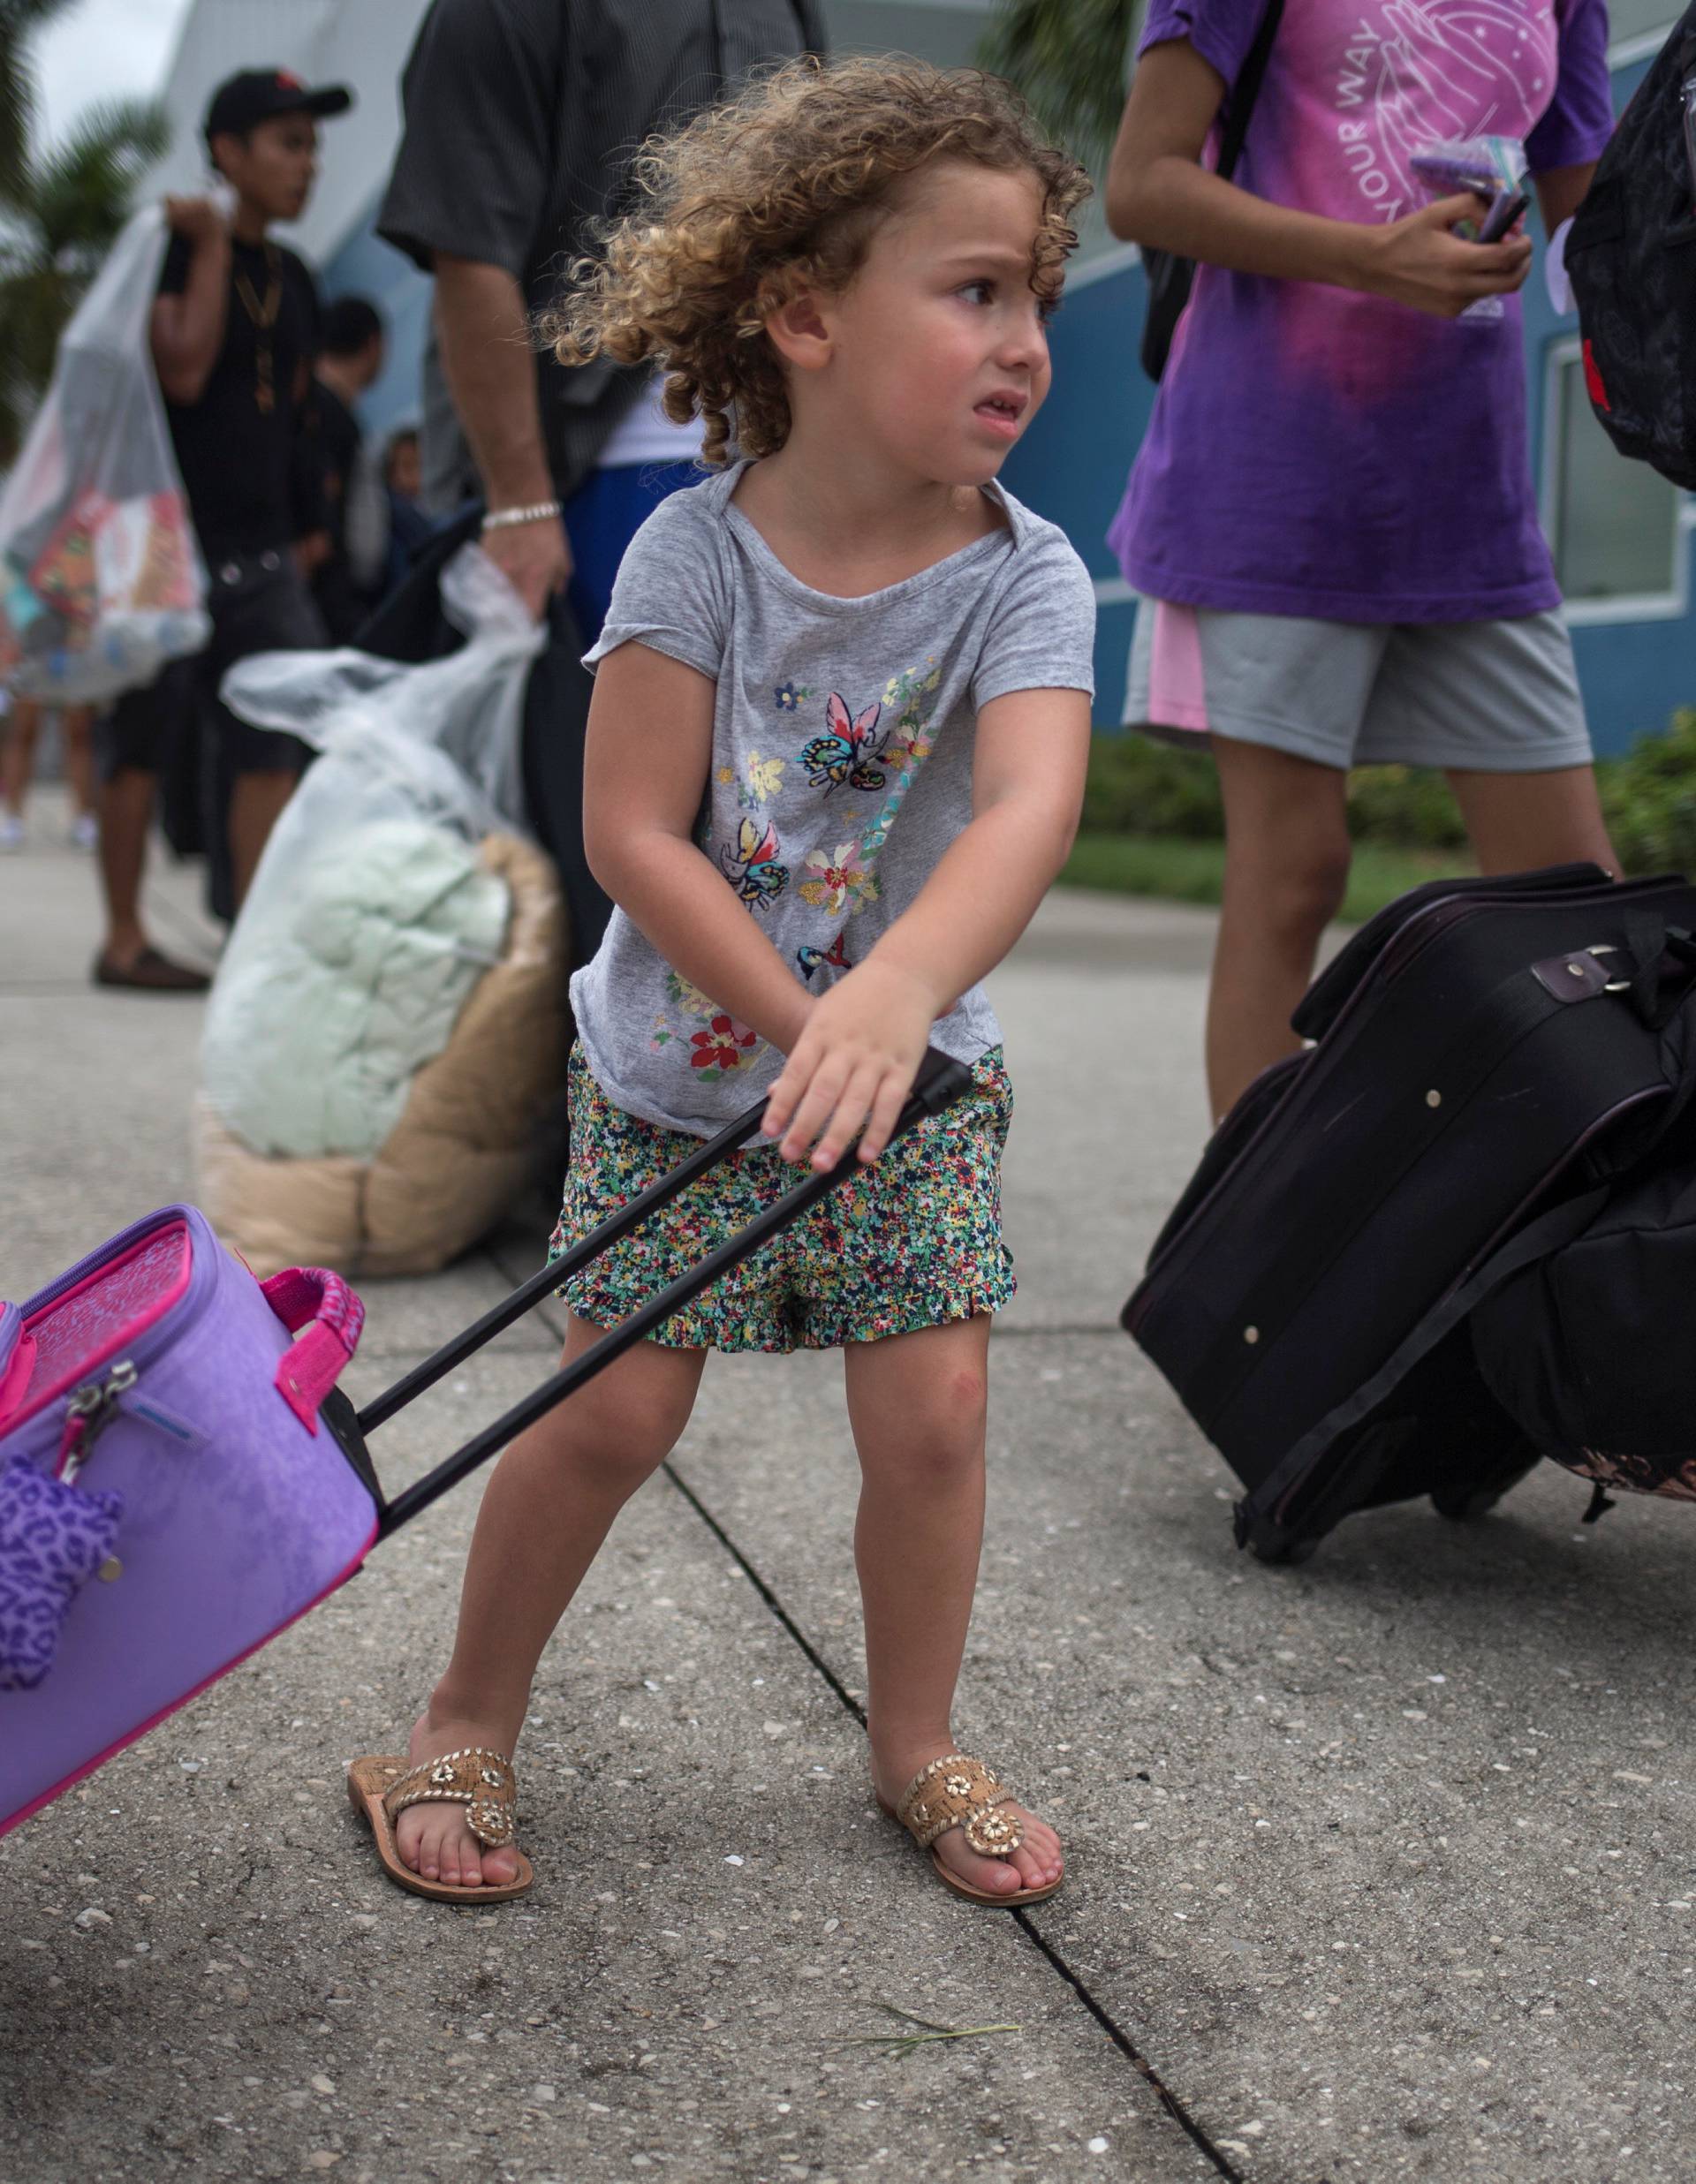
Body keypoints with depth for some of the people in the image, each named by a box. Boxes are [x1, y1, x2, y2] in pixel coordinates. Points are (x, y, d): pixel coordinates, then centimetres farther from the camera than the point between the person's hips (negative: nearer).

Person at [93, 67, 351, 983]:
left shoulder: (292, 280, 14)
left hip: (258, 547, 6)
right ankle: (123, 939, 8)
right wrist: (211, 246, -13)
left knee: (275, 736, -1)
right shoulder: (172, 248, -6)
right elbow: (183, 370, -20)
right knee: (143, 741, 1)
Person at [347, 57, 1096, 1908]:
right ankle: (465, 1724, 22)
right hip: (676, 1070, -1)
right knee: (614, 1412, 0)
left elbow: (1028, 808, -33)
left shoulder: (1023, 578, -15)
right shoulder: (697, 548, -16)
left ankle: (913, 1746, 23)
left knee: (931, 1412, -2)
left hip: (915, 1071, 2)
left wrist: (891, 1000, -50)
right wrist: (803, 1028, -25)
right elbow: (631, 834, -19)